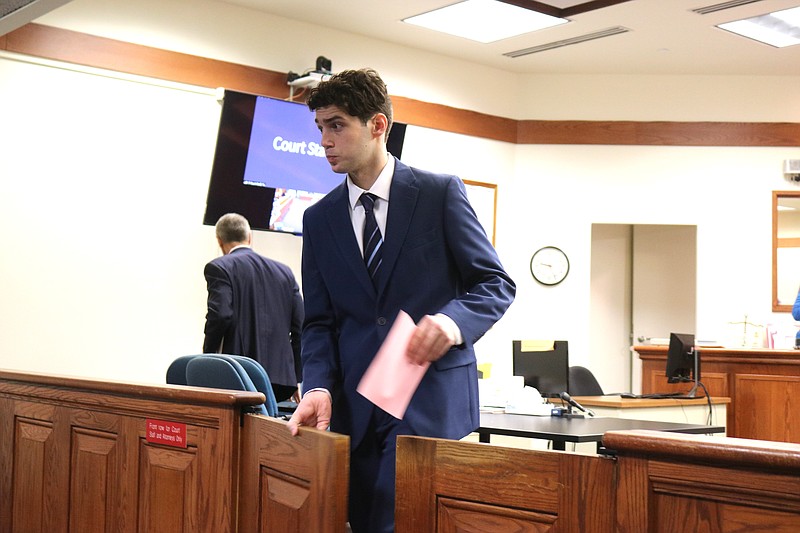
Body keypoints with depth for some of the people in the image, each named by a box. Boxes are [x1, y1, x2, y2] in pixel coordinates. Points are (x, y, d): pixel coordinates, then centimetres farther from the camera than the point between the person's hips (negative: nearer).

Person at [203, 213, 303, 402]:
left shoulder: (219, 268, 1)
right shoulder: (284, 271, 15)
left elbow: (220, 315, -15)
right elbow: (301, 324, 11)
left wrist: (207, 356, 1)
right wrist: (297, 379, 16)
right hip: (283, 377, 5)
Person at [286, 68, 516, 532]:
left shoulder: (441, 193, 0)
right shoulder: (319, 219, 12)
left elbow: (497, 283, 1)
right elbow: (319, 320, 11)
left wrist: (452, 320, -20)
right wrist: (318, 387, -7)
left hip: (431, 395, -4)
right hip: (356, 404, 4)